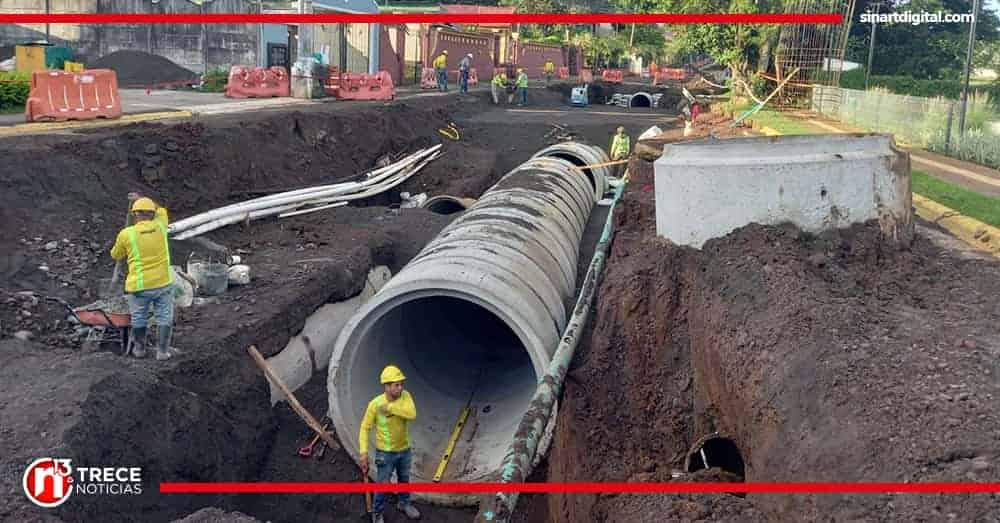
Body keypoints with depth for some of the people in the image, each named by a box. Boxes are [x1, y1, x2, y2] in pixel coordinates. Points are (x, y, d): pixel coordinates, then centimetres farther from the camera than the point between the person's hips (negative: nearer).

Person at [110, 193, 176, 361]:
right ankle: (162, 351, 9)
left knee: (139, 318, 16)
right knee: (164, 317, 10)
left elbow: (116, 255, 11)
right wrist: (140, 199, 33)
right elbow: (160, 210, 23)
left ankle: (139, 348, 30)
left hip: (139, 285, -1)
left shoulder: (126, 234, -7)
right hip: (163, 283, 1)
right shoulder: (160, 226, -1)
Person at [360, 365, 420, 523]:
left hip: (404, 450, 4)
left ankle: (404, 504, 49)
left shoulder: (405, 396, -15)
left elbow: (412, 414, -32)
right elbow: (365, 428, -14)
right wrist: (364, 452, -20)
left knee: (404, 480, 25)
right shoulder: (375, 404, -22)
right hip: (385, 453, -4)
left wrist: (390, 407, -36)